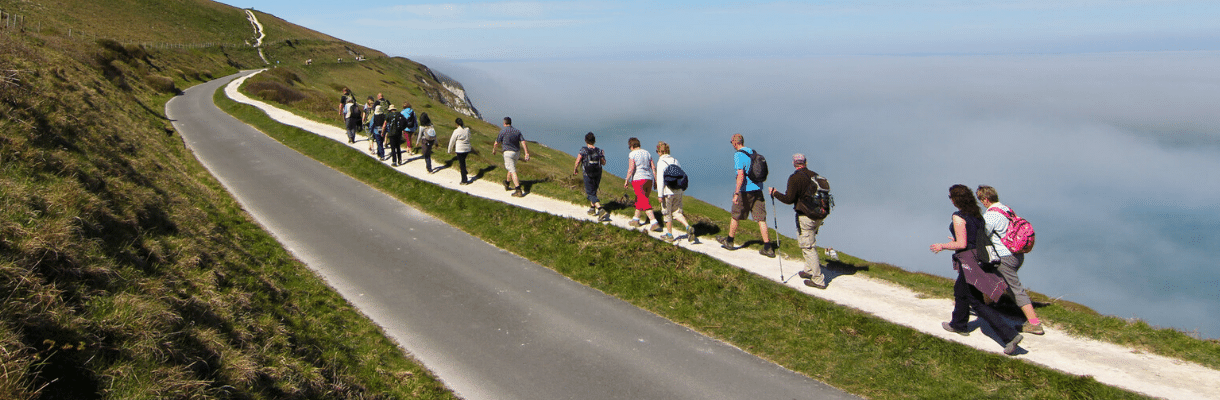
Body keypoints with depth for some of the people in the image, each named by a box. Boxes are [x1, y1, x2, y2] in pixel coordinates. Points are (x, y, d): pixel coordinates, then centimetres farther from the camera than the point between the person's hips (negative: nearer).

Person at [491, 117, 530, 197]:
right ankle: (506, 185, 41)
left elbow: (496, 143, 1)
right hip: (516, 152, 6)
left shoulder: (503, 131, -7)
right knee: (510, 169, 25)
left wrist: (494, 150, 21)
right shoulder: (517, 131, 7)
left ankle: (518, 191, -20)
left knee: (513, 171, -11)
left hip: (508, 152, -6)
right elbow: (523, 142, -2)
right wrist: (526, 153, -5)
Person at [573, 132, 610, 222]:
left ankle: (601, 210, -22)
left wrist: (575, 169, 2)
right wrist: (603, 155, 22)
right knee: (593, 191, 26)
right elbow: (603, 163, 4)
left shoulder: (583, 150, -11)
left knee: (591, 194, -4)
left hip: (588, 175, -5)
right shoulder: (599, 151, -1)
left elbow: (578, 161, -16)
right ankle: (592, 209, 35)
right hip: (598, 175, 5)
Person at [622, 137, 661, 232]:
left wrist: (627, 180, -6)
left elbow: (631, 169, -16)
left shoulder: (632, 155, -7)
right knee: (639, 200, 22)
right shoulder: (647, 153, 12)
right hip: (649, 179, 7)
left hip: (638, 179, -7)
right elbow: (654, 168, 9)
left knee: (645, 203, -8)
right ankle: (635, 220, 32)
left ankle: (655, 223, -16)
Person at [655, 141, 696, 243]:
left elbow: (660, 179, -16)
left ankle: (669, 235, 17)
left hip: (668, 192, -6)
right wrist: (683, 191, 20)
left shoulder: (661, 162, -10)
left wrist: (660, 195, -13)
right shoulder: (675, 160, 10)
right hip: (678, 191, 6)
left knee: (667, 213, 8)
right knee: (677, 212, 12)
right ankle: (688, 227, -10)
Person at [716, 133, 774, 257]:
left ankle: (729, 241, 29)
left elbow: (741, 174, -22)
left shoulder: (738, 155, -12)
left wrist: (736, 193, -25)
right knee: (761, 219, 2)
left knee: (735, 216, 13)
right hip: (757, 190, 6)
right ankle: (768, 248, -3)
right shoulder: (753, 152, 12)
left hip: (745, 190, -6)